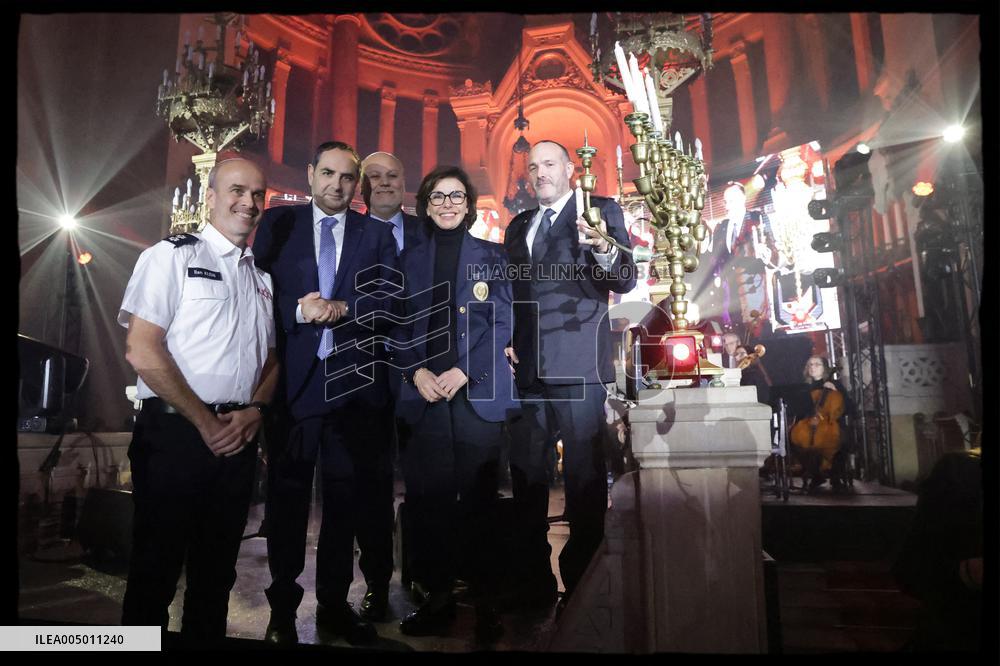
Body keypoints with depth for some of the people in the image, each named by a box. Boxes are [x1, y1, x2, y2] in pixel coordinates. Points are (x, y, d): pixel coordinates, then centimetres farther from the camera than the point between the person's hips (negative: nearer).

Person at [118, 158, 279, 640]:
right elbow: (142, 351, -11)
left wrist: (255, 410, -4)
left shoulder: (262, 277, 15)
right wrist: (205, 423, -12)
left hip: (239, 436, 5)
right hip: (175, 432, -5)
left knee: (216, 569, 15)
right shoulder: (172, 256, -3)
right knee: (156, 568, 7)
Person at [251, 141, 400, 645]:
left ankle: (334, 603, 27)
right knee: (287, 496, 9)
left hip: (354, 383, 1)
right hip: (291, 380, -1)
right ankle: (283, 607, 27)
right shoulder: (278, 223, 8)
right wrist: (299, 311, -16)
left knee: (348, 498, 10)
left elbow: (391, 301, 0)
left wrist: (342, 309, -15)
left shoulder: (377, 235, 10)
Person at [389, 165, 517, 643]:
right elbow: (398, 326, 10)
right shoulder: (409, 259, 15)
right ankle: (437, 596, 18)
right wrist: (416, 372, -6)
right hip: (422, 393, 2)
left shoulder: (492, 256, 9)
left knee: (479, 499, 1)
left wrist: (463, 372, -11)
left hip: (477, 392, -2)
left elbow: (502, 323, 0)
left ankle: (486, 600, 13)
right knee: (427, 498, 4)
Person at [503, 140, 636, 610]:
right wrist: (503, 340, 7)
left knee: (584, 475, -1)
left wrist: (604, 249, -25)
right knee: (525, 475, 9)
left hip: (577, 363, -5)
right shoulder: (518, 226, 21)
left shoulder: (601, 211, 5)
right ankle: (531, 583, 21)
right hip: (526, 365, 5)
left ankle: (583, 582, 14)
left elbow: (625, 282, -6)